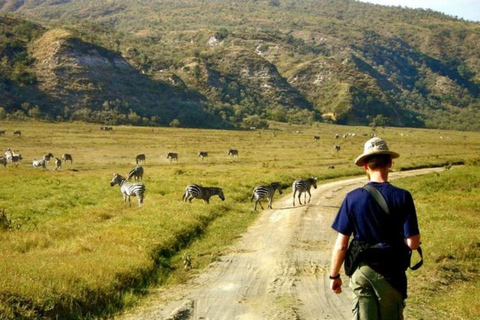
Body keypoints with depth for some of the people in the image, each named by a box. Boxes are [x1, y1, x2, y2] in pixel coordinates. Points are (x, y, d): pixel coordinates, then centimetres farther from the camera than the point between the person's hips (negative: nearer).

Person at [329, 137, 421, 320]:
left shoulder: (353, 198, -9)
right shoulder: (402, 197, -12)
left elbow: (341, 245, -7)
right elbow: (413, 243, -13)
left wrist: (334, 275, 6)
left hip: (361, 271, 0)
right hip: (391, 273, 0)